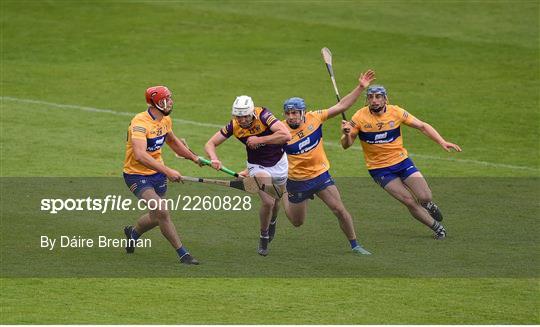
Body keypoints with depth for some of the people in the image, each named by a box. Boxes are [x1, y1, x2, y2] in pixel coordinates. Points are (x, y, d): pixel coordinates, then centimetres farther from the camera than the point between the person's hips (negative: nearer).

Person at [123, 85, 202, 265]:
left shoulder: (166, 120, 2)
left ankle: (133, 232, 46)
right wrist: (167, 171, -42)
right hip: (137, 175, -8)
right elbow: (140, 155, -38)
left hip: (157, 174, 8)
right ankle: (182, 253, -13)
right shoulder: (140, 123, -26)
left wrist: (194, 157, 22)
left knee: (157, 217, 15)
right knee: (161, 211, -22)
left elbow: (173, 141, 25)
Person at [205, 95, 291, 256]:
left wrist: (259, 140, -36)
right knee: (268, 202, -20)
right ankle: (264, 237, 4)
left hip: (278, 163, 0)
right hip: (258, 166, 0)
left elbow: (286, 135, -38)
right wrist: (214, 158, -34)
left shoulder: (263, 115, -29)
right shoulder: (233, 126, -20)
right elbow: (210, 143, -13)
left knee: (277, 203, 20)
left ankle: (271, 221, 55)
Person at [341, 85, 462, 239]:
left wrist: (442, 142, -12)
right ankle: (437, 227, 9)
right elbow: (346, 145, -11)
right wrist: (346, 134, -35)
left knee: (425, 197, -9)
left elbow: (422, 126, -1)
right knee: (410, 202, -11)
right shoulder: (360, 117, -13)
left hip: (401, 161, 2)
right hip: (379, 168, -2)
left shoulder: (396, 112, -8)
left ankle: (429, 205, 30)